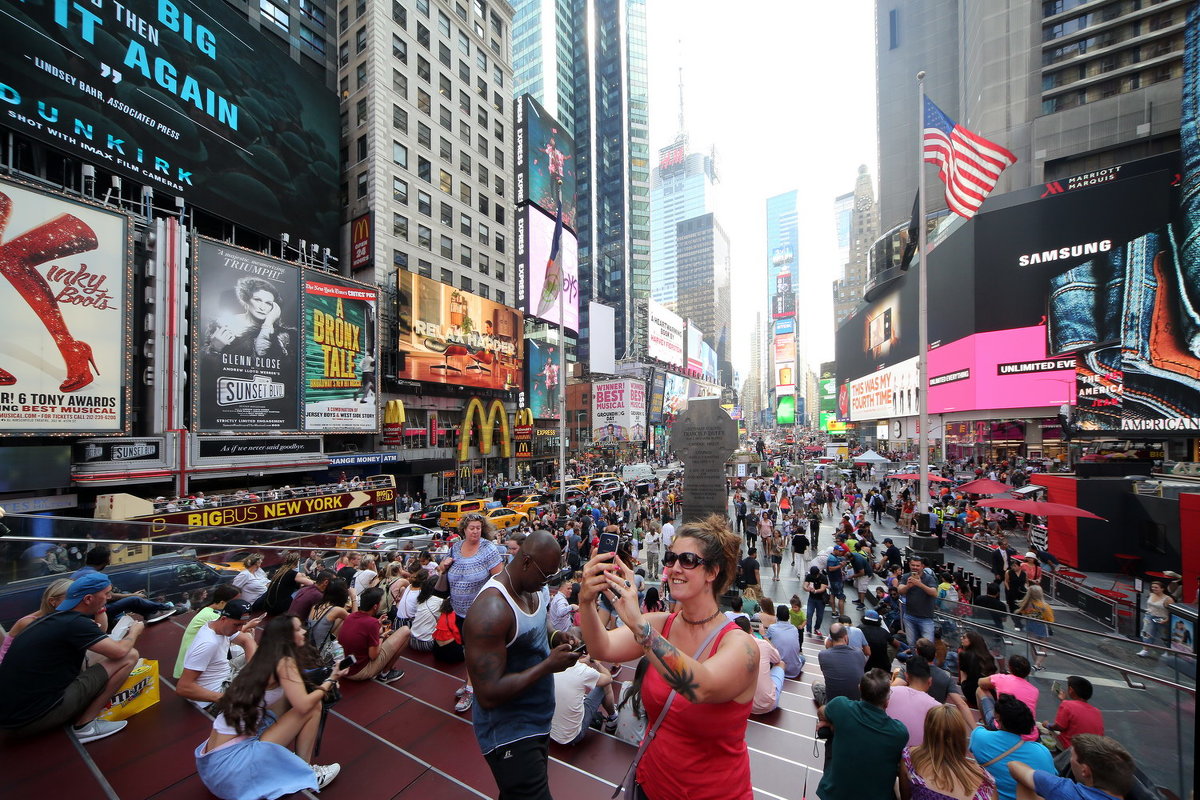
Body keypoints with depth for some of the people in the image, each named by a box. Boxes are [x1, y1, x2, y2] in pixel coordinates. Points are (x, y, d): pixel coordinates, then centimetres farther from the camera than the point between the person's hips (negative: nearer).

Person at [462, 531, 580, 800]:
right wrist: (549, 664, -27)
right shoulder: (491, 611, -32)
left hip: (538, 721, 8)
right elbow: (489, 695, -31)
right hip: (510, 734, -8)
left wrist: (555, 637, -8)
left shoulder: (535, 589, -5)